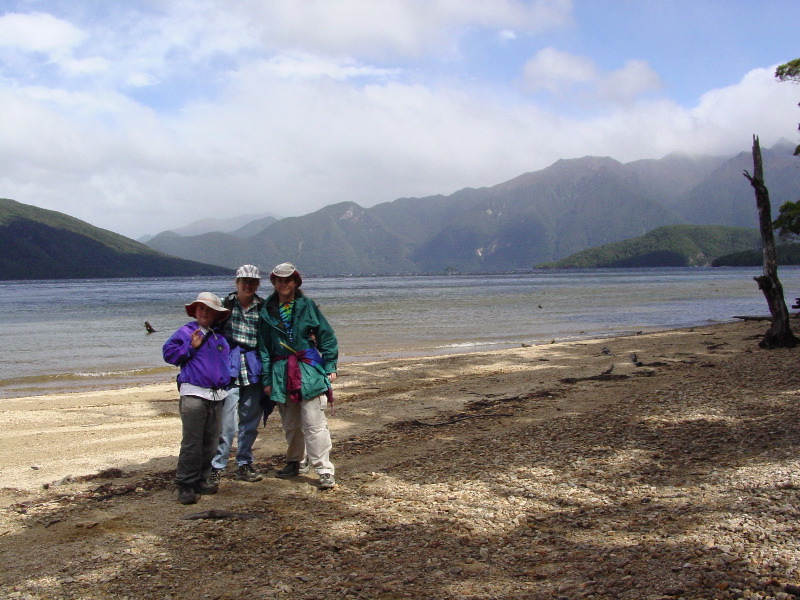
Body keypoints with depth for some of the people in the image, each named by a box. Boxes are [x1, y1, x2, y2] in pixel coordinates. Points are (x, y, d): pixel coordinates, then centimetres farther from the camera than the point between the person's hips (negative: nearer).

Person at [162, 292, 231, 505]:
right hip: (193, 395, -6)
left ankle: (202, 480, 20)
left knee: (211, 442, 9)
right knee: (192, 442, -8)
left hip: (217, 396, 6)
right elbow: (168, 352, -1)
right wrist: (190, 347, -11)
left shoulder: (220, 336, 17)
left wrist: (227, 380, 16)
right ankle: (185, 485, -2)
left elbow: (227, 360, 30)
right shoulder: (186, 332, 2)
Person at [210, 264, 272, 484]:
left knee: (251, 421, 8)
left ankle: (244, 465, 19)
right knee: (226, 422, -8)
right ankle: (217, 466, 1)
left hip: (254, 369, 2)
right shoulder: (226, 304, 4)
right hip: (229, 369, -2)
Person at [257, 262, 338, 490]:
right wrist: (266, 379, 7)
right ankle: (294, 462, 32)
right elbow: (264, 347, 11)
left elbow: (327, 336, 3)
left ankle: (325, 471, -8)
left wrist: (330, 367, -3)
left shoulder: (307, 306, 3)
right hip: (281, 374, 3)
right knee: (290, 424, 14)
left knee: (314, 423, -9)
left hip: (310, 370, -3)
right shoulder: (267, 311, 9)